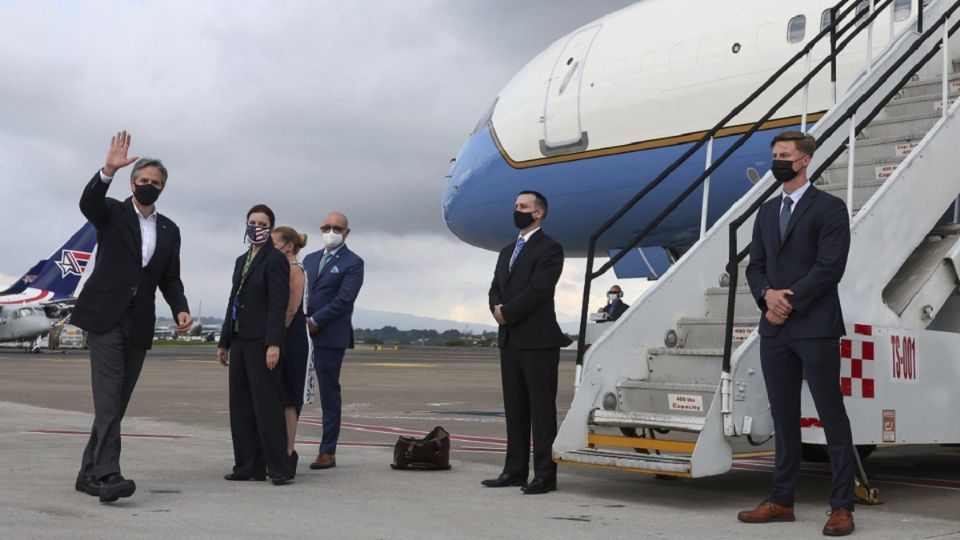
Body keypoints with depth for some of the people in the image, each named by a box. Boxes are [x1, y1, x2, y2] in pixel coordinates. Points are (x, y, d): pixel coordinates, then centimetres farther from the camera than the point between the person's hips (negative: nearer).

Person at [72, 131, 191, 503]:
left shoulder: (170, 231, 15)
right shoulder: (112, 213, 4)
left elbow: (170, 279, 13)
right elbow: (87, 203, -19)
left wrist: (180, 309, -5)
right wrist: (109, 170, -35)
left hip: (139, 323, 5)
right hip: (106, 316, -5)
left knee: (117, 402, 7)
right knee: (108, 397, -15)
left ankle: (90, 473, 16)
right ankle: (108, 474, -21)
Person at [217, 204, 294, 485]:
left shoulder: (275, 259, -6)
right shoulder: (241, 261, 19)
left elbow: (278, 304, -14)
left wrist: (273, 343, -21)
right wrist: (225, 342, 18)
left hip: (262, 341, -8)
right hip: (240, 341, 8)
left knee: (267, 404, -7)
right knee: (241, 406, 8)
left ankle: (280, 467, -1)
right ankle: (249, 466, 15)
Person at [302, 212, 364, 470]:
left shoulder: (353, 263, -2)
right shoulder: (310, 259, 19)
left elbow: (344, 300, -11)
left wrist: (314, 321, -14)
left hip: (330, 337, -6)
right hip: (301, 334, 6)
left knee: (329, 394, 1)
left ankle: (327, 452, 7)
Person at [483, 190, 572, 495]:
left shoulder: (549, 249, -5)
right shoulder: (507, 251, 20)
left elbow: (538, 290, -16)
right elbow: (495, 288, 15)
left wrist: (507, 312, -11)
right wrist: (497, 308, -6)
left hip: (538, 341, -8)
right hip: (510, 340, 8)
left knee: (542, 409, -4)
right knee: (514, 408, 10)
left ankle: (545, 475, -1)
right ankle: (515, 470, 16)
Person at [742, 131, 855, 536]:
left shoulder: (829, 209, -2)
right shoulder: (767, 212, 18)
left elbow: (830, 266, -12)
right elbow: (755, 266, 13)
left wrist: (790, 301, -14)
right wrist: (768, 294, -8)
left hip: (815, 328, -6)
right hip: (774, 330, 6)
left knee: (831, 416, -2)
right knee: (784, 417, 11)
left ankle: (842, 507, 3)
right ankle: (781, 500, 17)